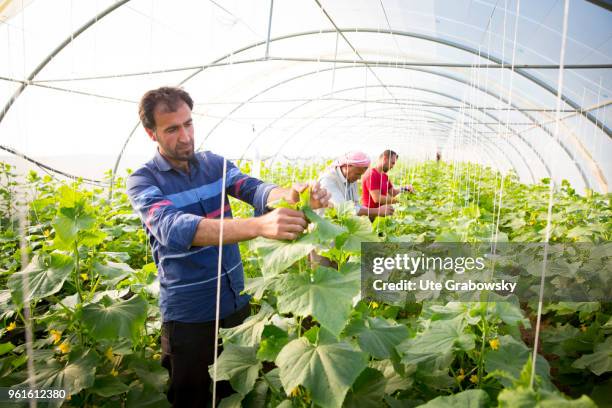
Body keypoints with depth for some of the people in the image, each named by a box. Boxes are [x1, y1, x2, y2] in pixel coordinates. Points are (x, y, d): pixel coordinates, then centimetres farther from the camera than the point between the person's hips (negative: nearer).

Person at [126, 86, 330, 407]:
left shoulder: (215, 163, 0)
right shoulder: (142, 180, -13)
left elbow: (253, 189, -15)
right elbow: (171, 228, -32)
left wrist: (289, 196, -41)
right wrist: (259, 226, -47)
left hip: (237, 300, 4)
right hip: (188, 313, -4)